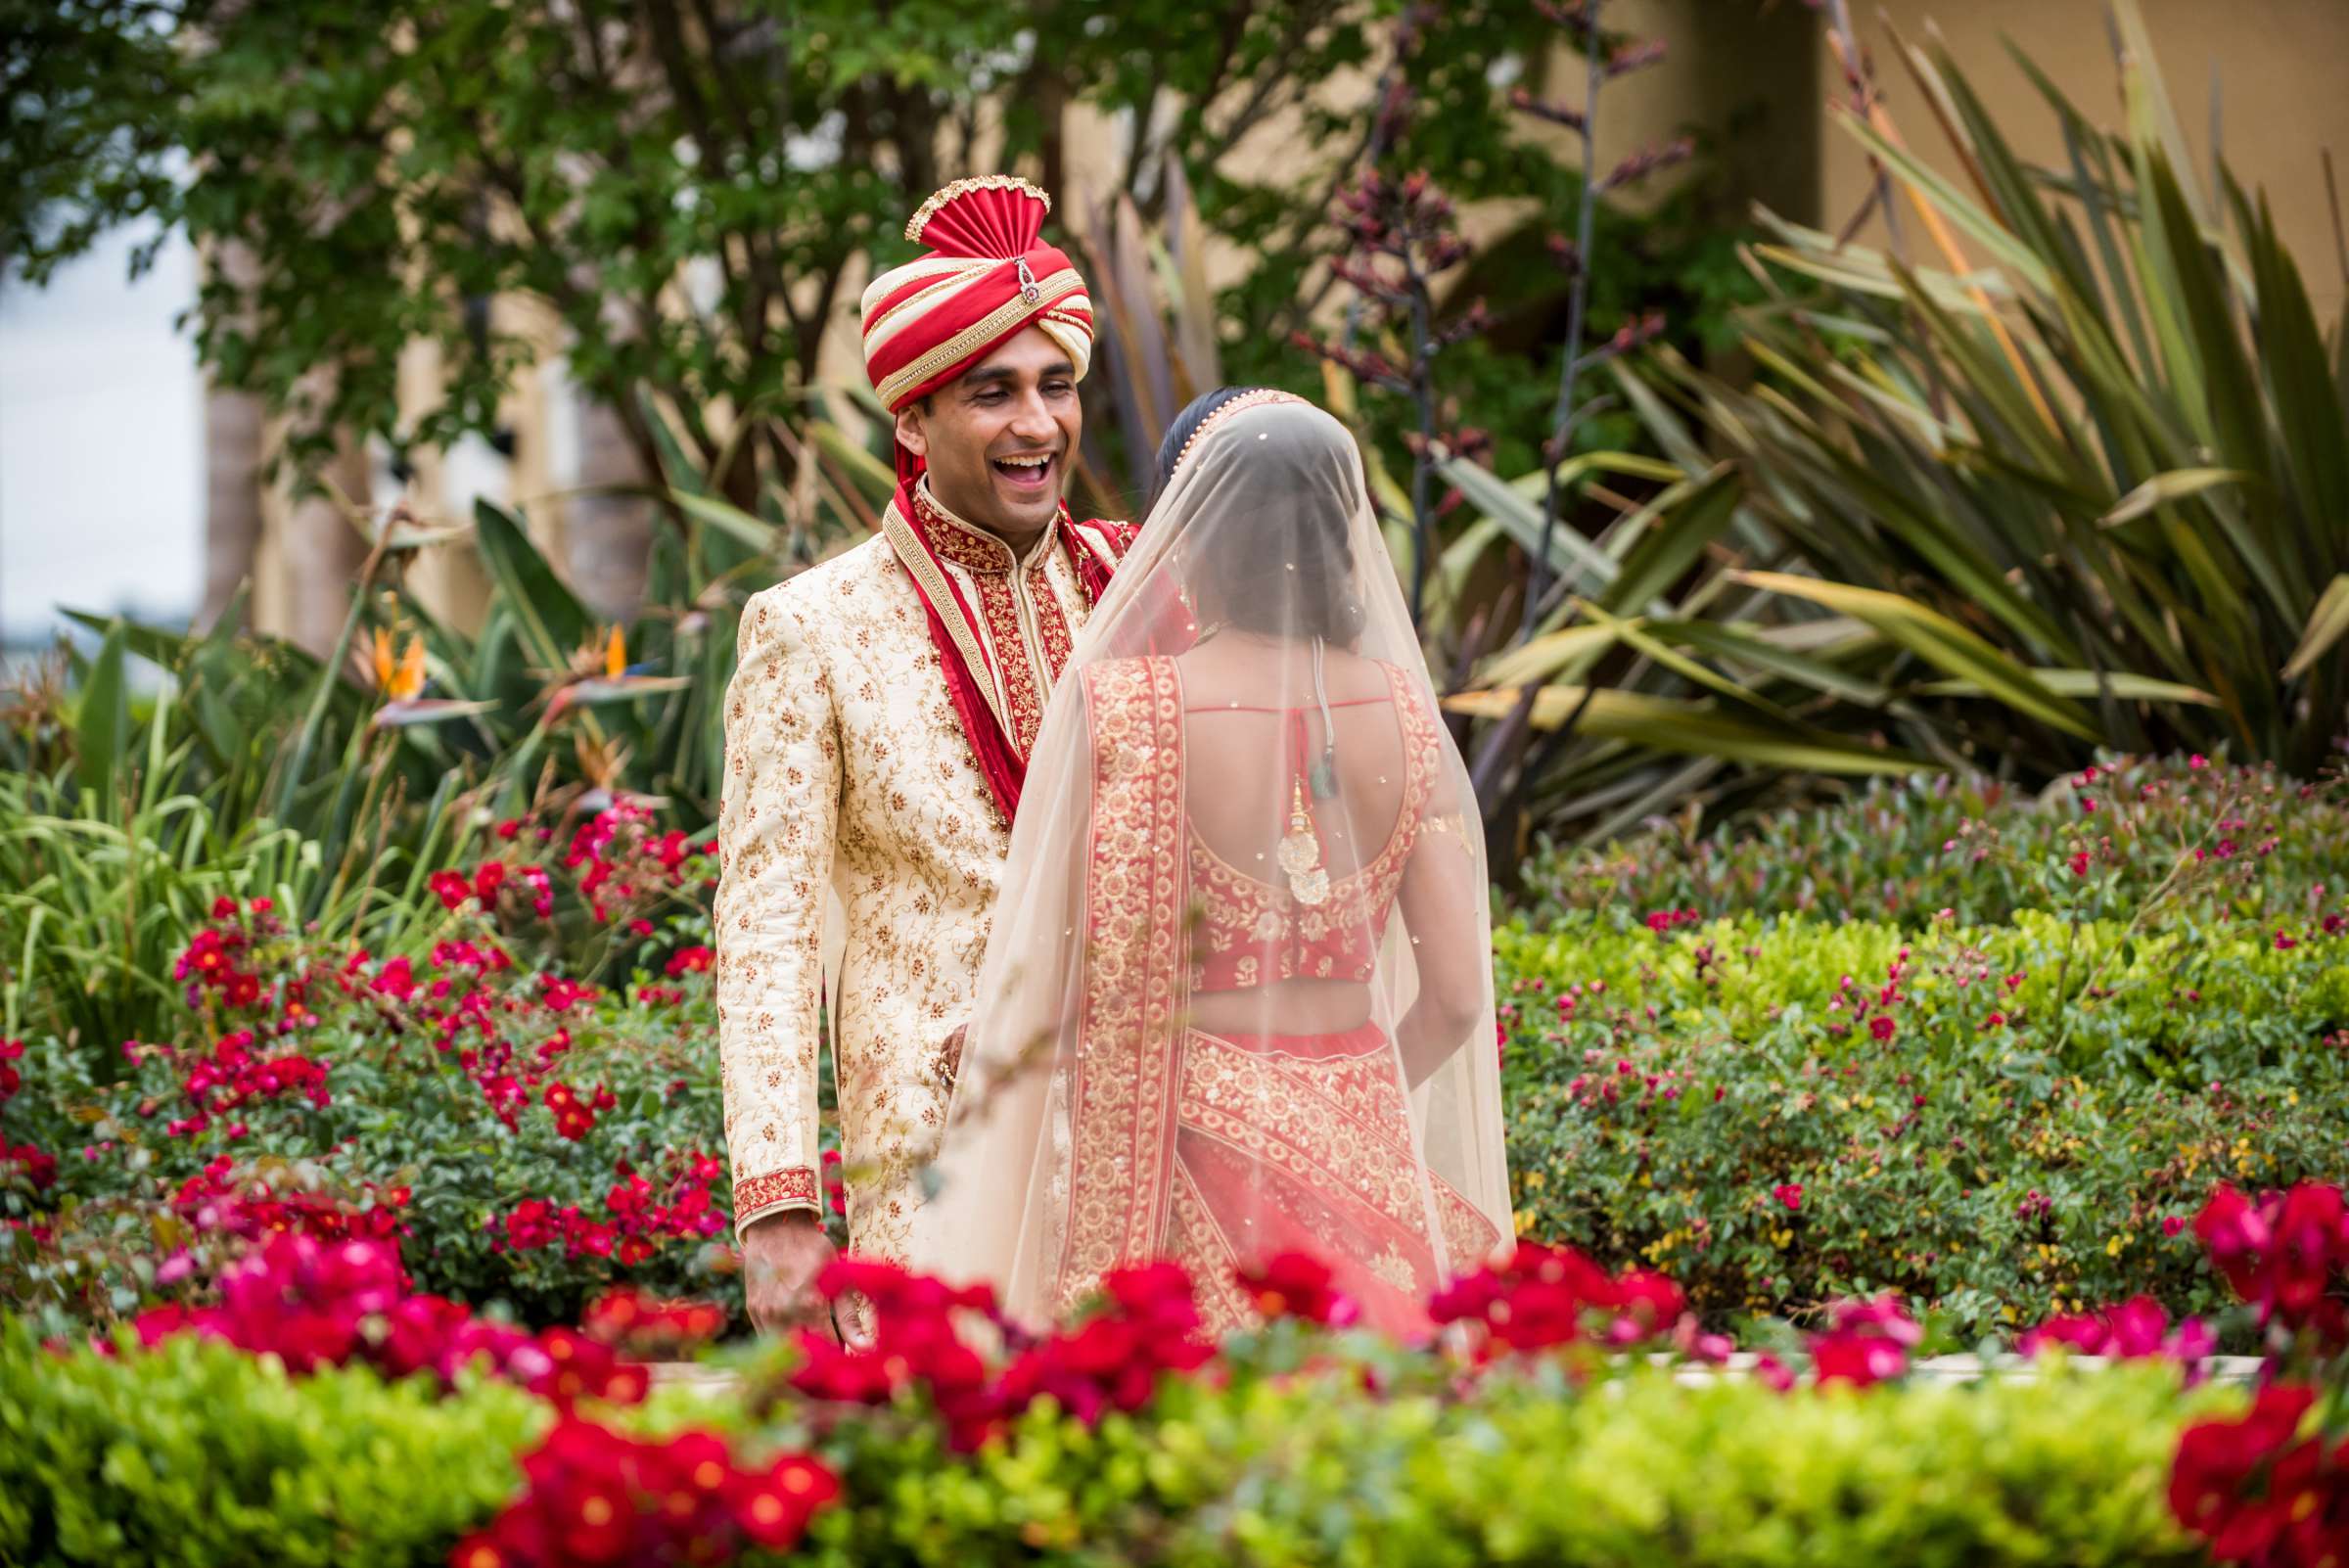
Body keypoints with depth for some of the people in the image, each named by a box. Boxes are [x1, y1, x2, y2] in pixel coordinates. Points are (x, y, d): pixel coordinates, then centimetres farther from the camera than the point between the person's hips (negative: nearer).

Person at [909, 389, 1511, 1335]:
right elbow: (1457, 993, 1)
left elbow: (1043, 978, -9)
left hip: (1183, 1139, -4)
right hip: (1360, 1142, 4)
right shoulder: (1399, 712, 0)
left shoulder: (1115, 707, -12)